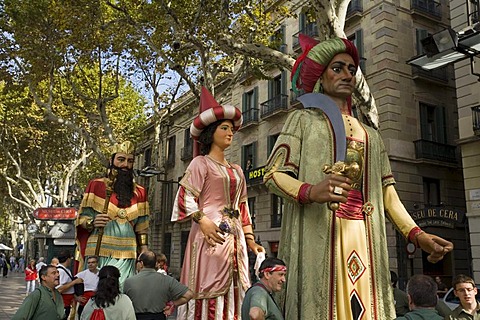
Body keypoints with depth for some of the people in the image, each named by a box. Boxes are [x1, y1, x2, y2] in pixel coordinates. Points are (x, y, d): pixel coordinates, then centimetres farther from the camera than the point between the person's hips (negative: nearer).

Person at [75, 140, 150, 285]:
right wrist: (93, 223, -15)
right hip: (99, 255, -2)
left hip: (127, 256, 2)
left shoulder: (139, 192, 14)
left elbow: (142, 229, 14)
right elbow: (82, 217, 5)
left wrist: (145, 255, 6)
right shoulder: (96, 185, 6)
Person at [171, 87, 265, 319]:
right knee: (209, 292, -7)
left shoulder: (236, 170, 22)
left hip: (235, 238, 7)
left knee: (233, 292, 5)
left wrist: (250, 239, 15)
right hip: (211, 235, -6)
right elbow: (185, 198, -7)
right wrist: (203, 221, -21)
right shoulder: (201, 163, 2)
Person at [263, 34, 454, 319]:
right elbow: (274, 173, -3)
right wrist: (310, 192, -23)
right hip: (318, 235, -4)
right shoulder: (304, 119, 8)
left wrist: (417, 235, 2)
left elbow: (386, 191, 16)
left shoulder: (370, 135, 23)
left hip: (363, 238, 5)